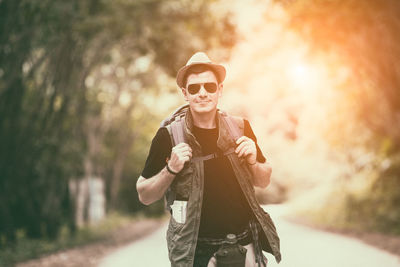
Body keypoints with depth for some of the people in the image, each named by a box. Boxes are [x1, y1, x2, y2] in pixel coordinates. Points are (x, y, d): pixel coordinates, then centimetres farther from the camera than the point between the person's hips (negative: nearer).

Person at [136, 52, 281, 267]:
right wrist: (171, 169, -19)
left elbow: (264, 182, 13)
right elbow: (144, 196, -3)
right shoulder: (169, 135, -8)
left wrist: (253, 162, -8)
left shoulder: (240, 128, 1)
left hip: (245, 243, 3)